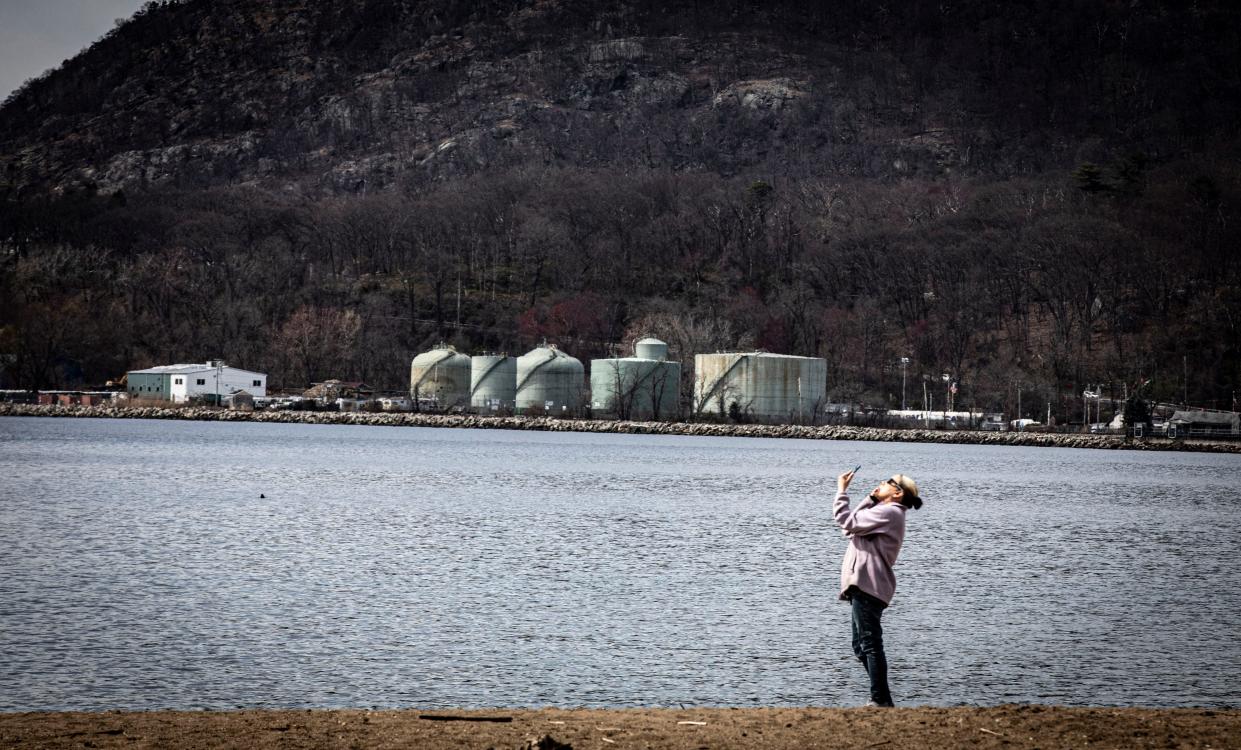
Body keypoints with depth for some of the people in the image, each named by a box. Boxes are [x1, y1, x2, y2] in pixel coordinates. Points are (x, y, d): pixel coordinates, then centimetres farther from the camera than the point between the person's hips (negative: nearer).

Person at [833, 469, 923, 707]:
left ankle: (879, 700, -11)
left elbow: (847, 521, -15)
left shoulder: (888, 512, -10)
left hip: (868, 586, -11)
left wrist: (842, 490, -5)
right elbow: (855, 523, 24)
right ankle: (882, 699, 16)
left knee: (870, 645, -11)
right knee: (862, 647, 14)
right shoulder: (887, 513, 23)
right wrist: (871, 499, 20)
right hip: (865, 587, 11)